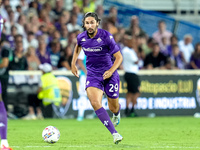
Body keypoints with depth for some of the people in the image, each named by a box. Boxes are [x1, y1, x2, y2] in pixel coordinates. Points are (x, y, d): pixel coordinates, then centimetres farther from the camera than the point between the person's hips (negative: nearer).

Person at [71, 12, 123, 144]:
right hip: (92, 75, 2)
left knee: (113, 107, 10)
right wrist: (73, 64, 17)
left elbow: (119, 57, -11)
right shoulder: (81, 37, -4)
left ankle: (117, 114, 52)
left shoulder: (106, 36, -17)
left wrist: (111, 70, -25)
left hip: (109, 74, -2)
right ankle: (115, 133, -24)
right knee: (95, 103, -24)